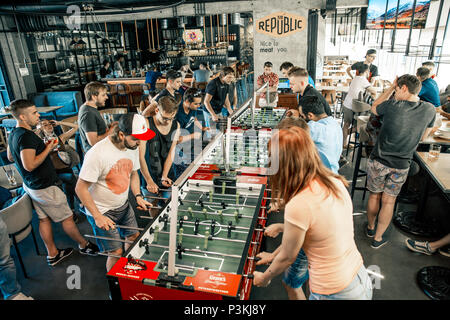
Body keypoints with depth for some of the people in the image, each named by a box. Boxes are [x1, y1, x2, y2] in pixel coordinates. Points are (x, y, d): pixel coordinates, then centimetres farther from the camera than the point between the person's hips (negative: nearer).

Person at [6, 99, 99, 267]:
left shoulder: (13, 134, 5)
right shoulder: (26, 136, -27)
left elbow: (10, 157, 19)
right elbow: (29, 165, -31)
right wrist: (48, 149, -20)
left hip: (31, 185, 10)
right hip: (44, 187, -10)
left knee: (44, 219, 17)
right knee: (67, 218, 6)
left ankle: (52, 254, 30)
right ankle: (84, 245, 24)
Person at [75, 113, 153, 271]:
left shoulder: (133, 147, -8)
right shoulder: (97, 153, -29)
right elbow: (80, 188, -21)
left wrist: (138, 196, -2)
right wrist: (98, 216, -22)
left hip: (124, 205, 7)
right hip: (102, 211, -6)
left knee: (134, 237, 17)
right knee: (116, 252, -1)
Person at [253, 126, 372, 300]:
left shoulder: (298, 206, -27)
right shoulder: (336, 182, -7)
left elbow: (287, 257, -11)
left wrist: (264, 278, 7)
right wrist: (285, 228, 21)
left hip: (333, 293, -6)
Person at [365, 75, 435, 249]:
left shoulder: (392, 106, -17)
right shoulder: (430, 110, -5)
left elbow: (374, 108, 7)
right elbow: (423, 136, 11)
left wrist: (391, 88, 6)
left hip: (378, 161, -2)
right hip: (401, 166, 2)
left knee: (374, 196, 17)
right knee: (388, 201, 12)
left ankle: (370, 228, 37)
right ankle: (378, 238, 23)